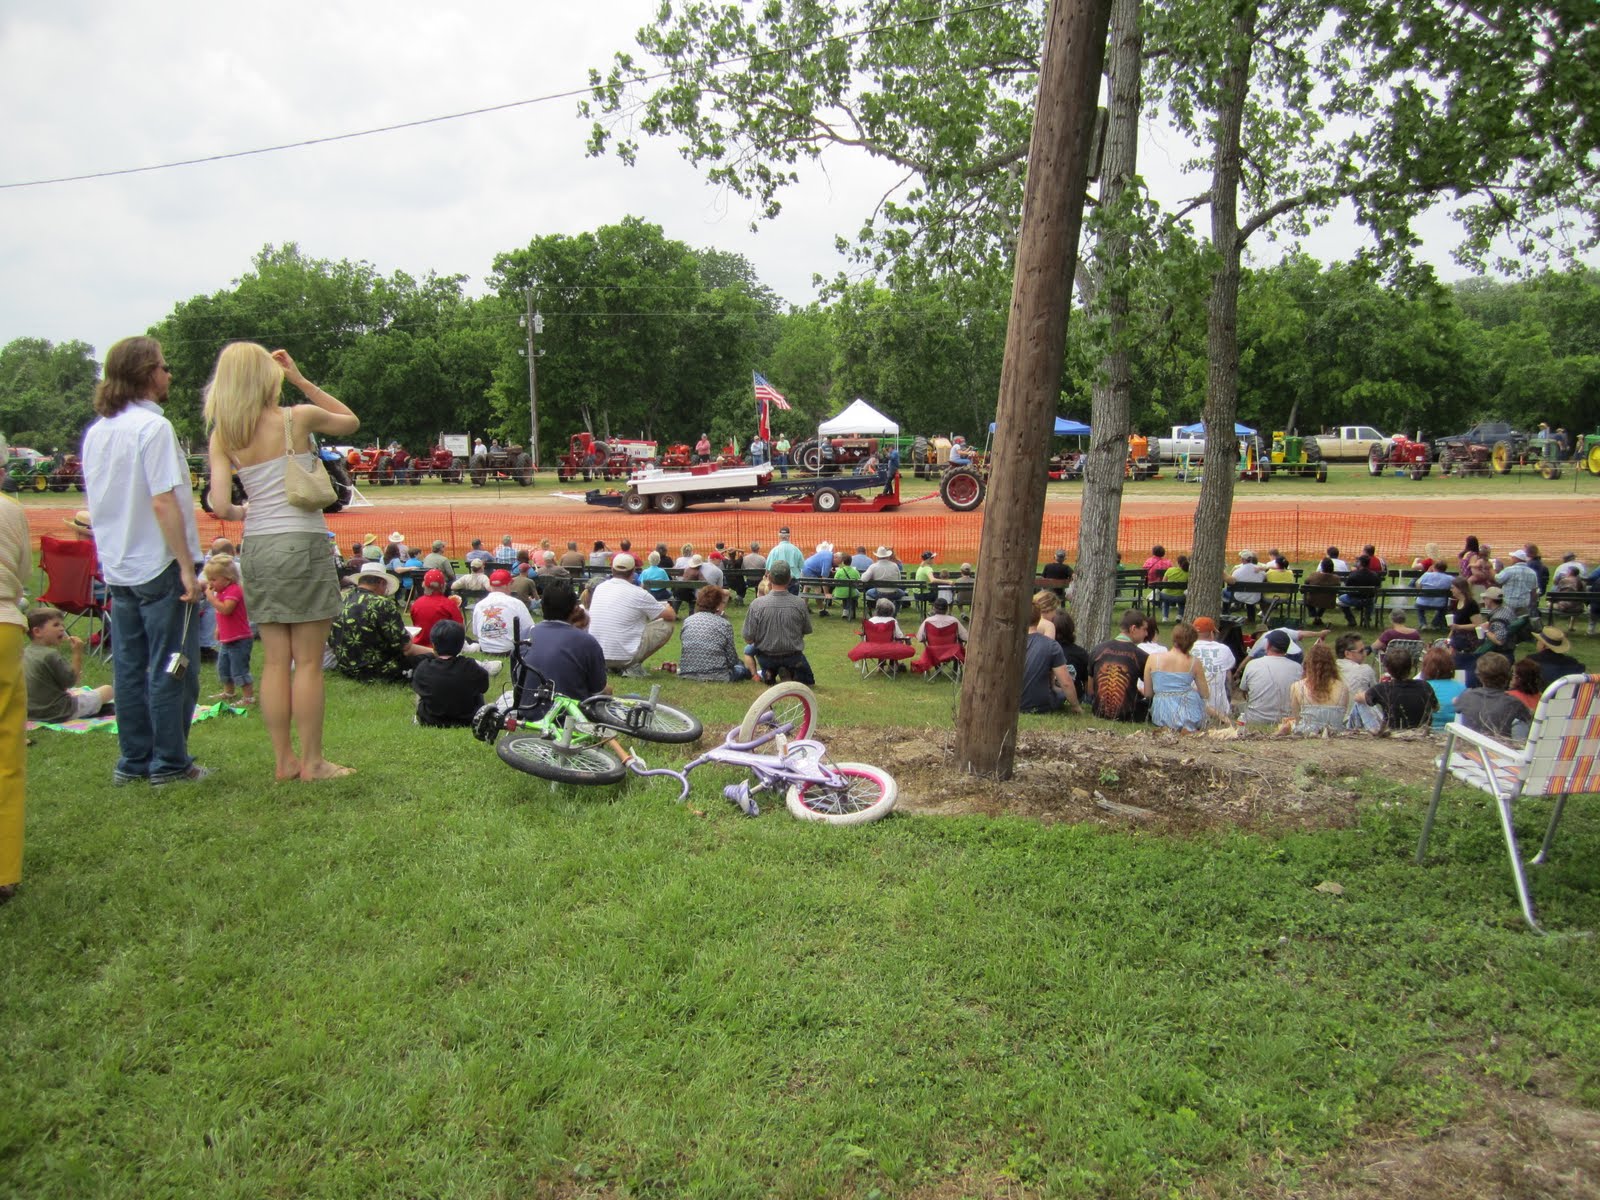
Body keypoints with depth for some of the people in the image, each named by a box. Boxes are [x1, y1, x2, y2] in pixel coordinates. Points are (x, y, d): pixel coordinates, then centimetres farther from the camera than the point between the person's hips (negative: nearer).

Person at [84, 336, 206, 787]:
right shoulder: (153, 426, -14)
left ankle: (133, 761, 20)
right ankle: (169, 764, 6)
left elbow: (96, 501, 16)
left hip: (118, 567, 8)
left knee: (129, 666, 12)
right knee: (172, 667, 1)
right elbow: (163, 502, -20)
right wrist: (187, 566, -19)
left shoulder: (97, 431, 10)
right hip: (159, 565, -8)